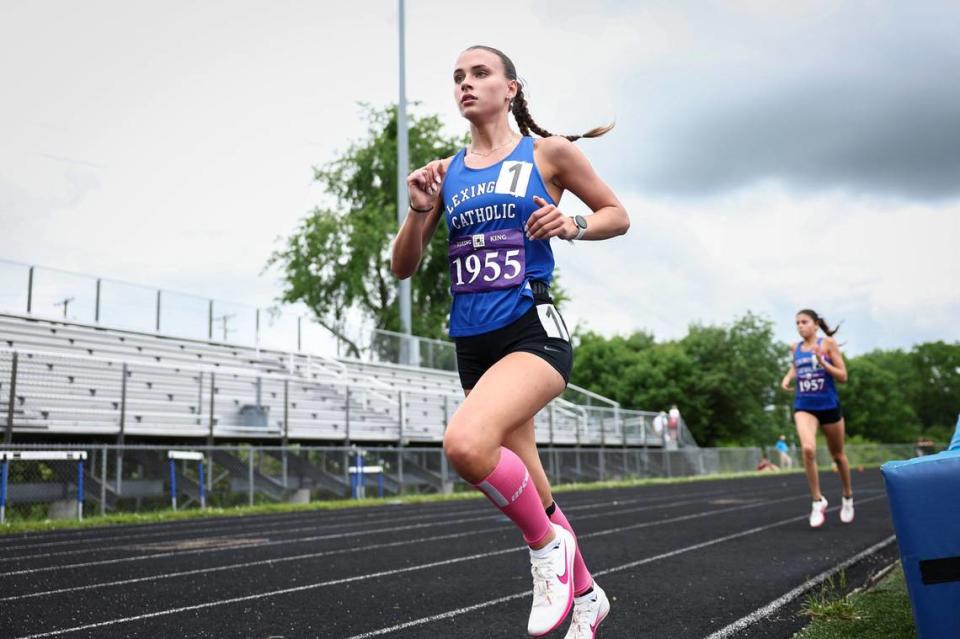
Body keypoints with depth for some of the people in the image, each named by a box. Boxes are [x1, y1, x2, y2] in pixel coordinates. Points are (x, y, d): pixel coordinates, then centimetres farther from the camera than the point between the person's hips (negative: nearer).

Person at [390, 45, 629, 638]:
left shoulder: (549, 151, 2)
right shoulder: (446, 171, 11)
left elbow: (618, 216, 10)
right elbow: (403, 267, 12)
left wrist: (573, 225, -9)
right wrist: (419, 210, -5)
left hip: (533, 332, -5)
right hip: (474, 344, 5)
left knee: (466, 442, -32)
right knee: (533, 494, 12)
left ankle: (549, 545, -4)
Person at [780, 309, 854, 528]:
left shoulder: (828, 343, -5)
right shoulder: (795, 348, 5)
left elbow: (842, 376, -6)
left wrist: (822, 362, -20)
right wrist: (787, 378, 4)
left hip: (829, 405, -1)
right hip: (804, 406, 1)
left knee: (837, 455, 15)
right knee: (808, 449, -24)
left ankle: (848, 497, 41)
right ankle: (817, 501, -10)